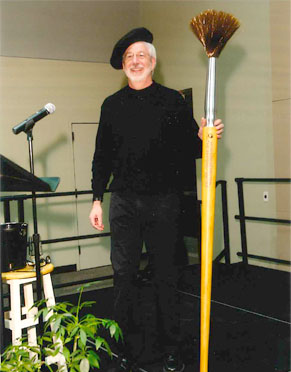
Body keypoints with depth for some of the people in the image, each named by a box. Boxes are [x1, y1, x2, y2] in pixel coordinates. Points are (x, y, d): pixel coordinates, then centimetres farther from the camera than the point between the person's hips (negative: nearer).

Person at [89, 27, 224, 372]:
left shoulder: (173, 101, 5)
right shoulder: (112, 105, 10)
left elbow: (189, 149, 6)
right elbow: (102, 156, 12)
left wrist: (201, 137, -17)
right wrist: (96, 199, 7)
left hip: (163, 201, -1)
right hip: (123, 202, 2)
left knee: (165, 275, 5)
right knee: (123, 274, 4)